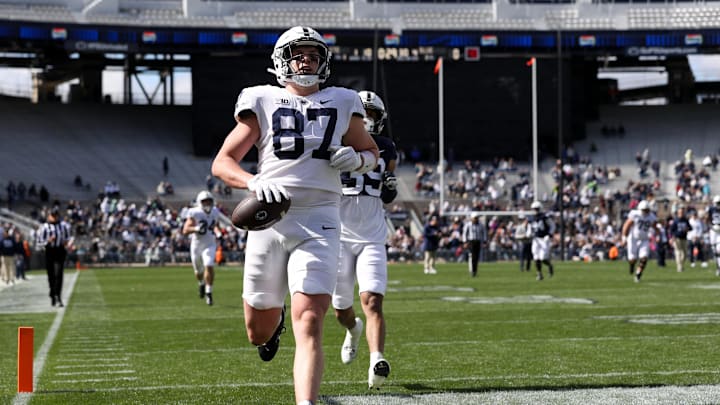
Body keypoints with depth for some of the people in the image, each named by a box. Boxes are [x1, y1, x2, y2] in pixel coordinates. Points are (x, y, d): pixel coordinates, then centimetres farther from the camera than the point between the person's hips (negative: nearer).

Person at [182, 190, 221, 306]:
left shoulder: (215, 212, -2)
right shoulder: (194, 213, -15)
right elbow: (185, 230, -16)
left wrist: (217, 232, -2)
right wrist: (196, 229, -32)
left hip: (209, 245, 1)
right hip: (196, 245, -1)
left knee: (209, 267, -20)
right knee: (198, 271, 14)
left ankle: (208, 292, -10)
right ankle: (201, 284, 49)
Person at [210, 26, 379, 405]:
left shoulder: (342, 104, 12)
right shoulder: (263, 103, 6)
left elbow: (372, 153, 26)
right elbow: (222, 163, 4)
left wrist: (356, 159, 1)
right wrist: (254, 182, -17)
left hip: (318, 223, -1)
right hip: (268, 221, 1)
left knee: (309, 324, -17)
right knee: (259, 332, 13)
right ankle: (274, 320, 49)